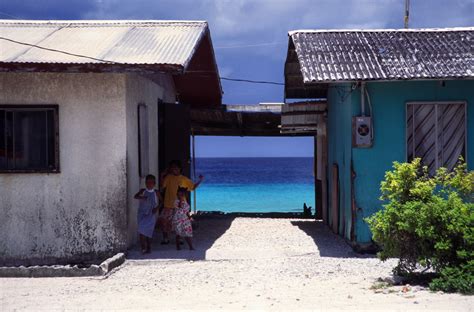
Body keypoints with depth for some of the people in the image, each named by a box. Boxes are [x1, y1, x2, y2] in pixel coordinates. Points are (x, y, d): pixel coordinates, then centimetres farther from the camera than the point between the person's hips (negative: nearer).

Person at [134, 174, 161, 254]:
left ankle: (148, 247, 11)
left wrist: (157, 207, -3)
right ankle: (143, 247, -5)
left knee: (149, 231, -4)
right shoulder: (143, 191, 3)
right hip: (142, 214, 0)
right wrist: (142, 197, -33)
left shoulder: (156, 192, 4)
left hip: (151, 214, 0)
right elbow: (135, 196, -12)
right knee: (142, 230, -10)